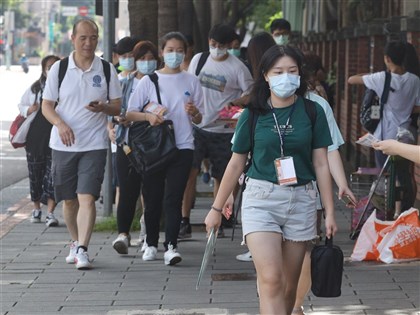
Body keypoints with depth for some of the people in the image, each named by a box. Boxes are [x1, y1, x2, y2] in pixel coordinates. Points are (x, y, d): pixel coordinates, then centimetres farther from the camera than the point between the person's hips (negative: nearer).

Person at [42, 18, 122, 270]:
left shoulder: (107, 70, 3)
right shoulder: (59, 68, 3)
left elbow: (118, 108, 6)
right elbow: (47, 105, 5)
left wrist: (102, 107, -17)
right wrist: (60, 124, -14)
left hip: (94, 145, -1)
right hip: (63, 145, 2)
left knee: (87, 198, -15)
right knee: (69, 200, 11)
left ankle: (82, 250, -17)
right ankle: (76, 242, 31)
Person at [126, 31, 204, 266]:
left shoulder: (191, 82, 8)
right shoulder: (149, 81, 5)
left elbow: (199, 120, 10)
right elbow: (130, 114, 4)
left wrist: (194, 112, -13)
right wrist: (148, 116, -15)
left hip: (182, 147, -1)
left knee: (173, 198, -10)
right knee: (152, 199, 5)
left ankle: (171, 246, -13)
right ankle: (151, 244, 18)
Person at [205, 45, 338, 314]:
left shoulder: (312, 112, 2)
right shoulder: (253, 114, 1)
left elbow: (321, 164, 4)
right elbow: (236, 164, 8)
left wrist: (330, 213, 1)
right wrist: (217, 208, 10)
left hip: (301, 201, 2)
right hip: (261, 199, -2)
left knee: (289, 284, 8)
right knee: (270, 280, -15)